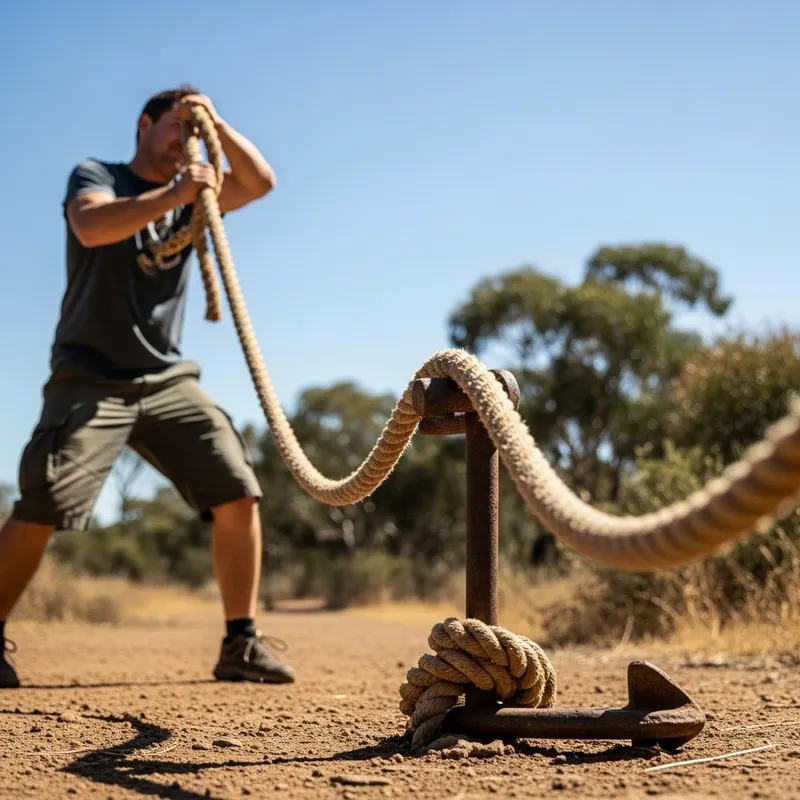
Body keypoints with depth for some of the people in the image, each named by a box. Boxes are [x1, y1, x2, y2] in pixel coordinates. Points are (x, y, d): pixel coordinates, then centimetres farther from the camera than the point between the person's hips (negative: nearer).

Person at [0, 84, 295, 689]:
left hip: (168, 379, 5)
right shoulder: (95, 175, 4)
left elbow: (261, 181, 4)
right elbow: (91, 227, -19)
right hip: (91, 376, -4)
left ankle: (241, 644, 0)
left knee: (239, 492, -8)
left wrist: (218, 127, -3)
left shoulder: (192, 194, 17)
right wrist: (173, 193, -25)